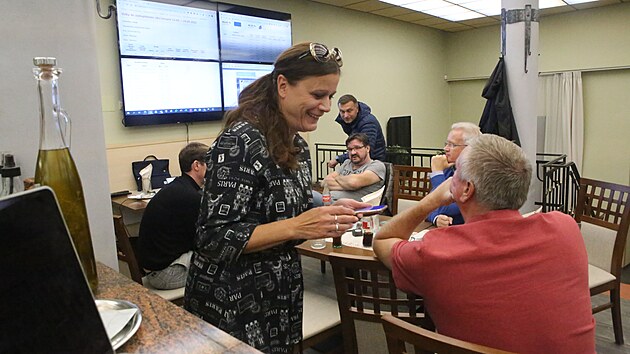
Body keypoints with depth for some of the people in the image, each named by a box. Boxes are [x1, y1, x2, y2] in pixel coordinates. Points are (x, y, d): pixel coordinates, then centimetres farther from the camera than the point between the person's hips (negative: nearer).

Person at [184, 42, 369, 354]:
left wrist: (329, 215, -6)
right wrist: (297, 227, -29)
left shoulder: (297, 145, 3)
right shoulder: (240, 142, -22)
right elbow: (214, 238, -23)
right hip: (233, 308, -8)